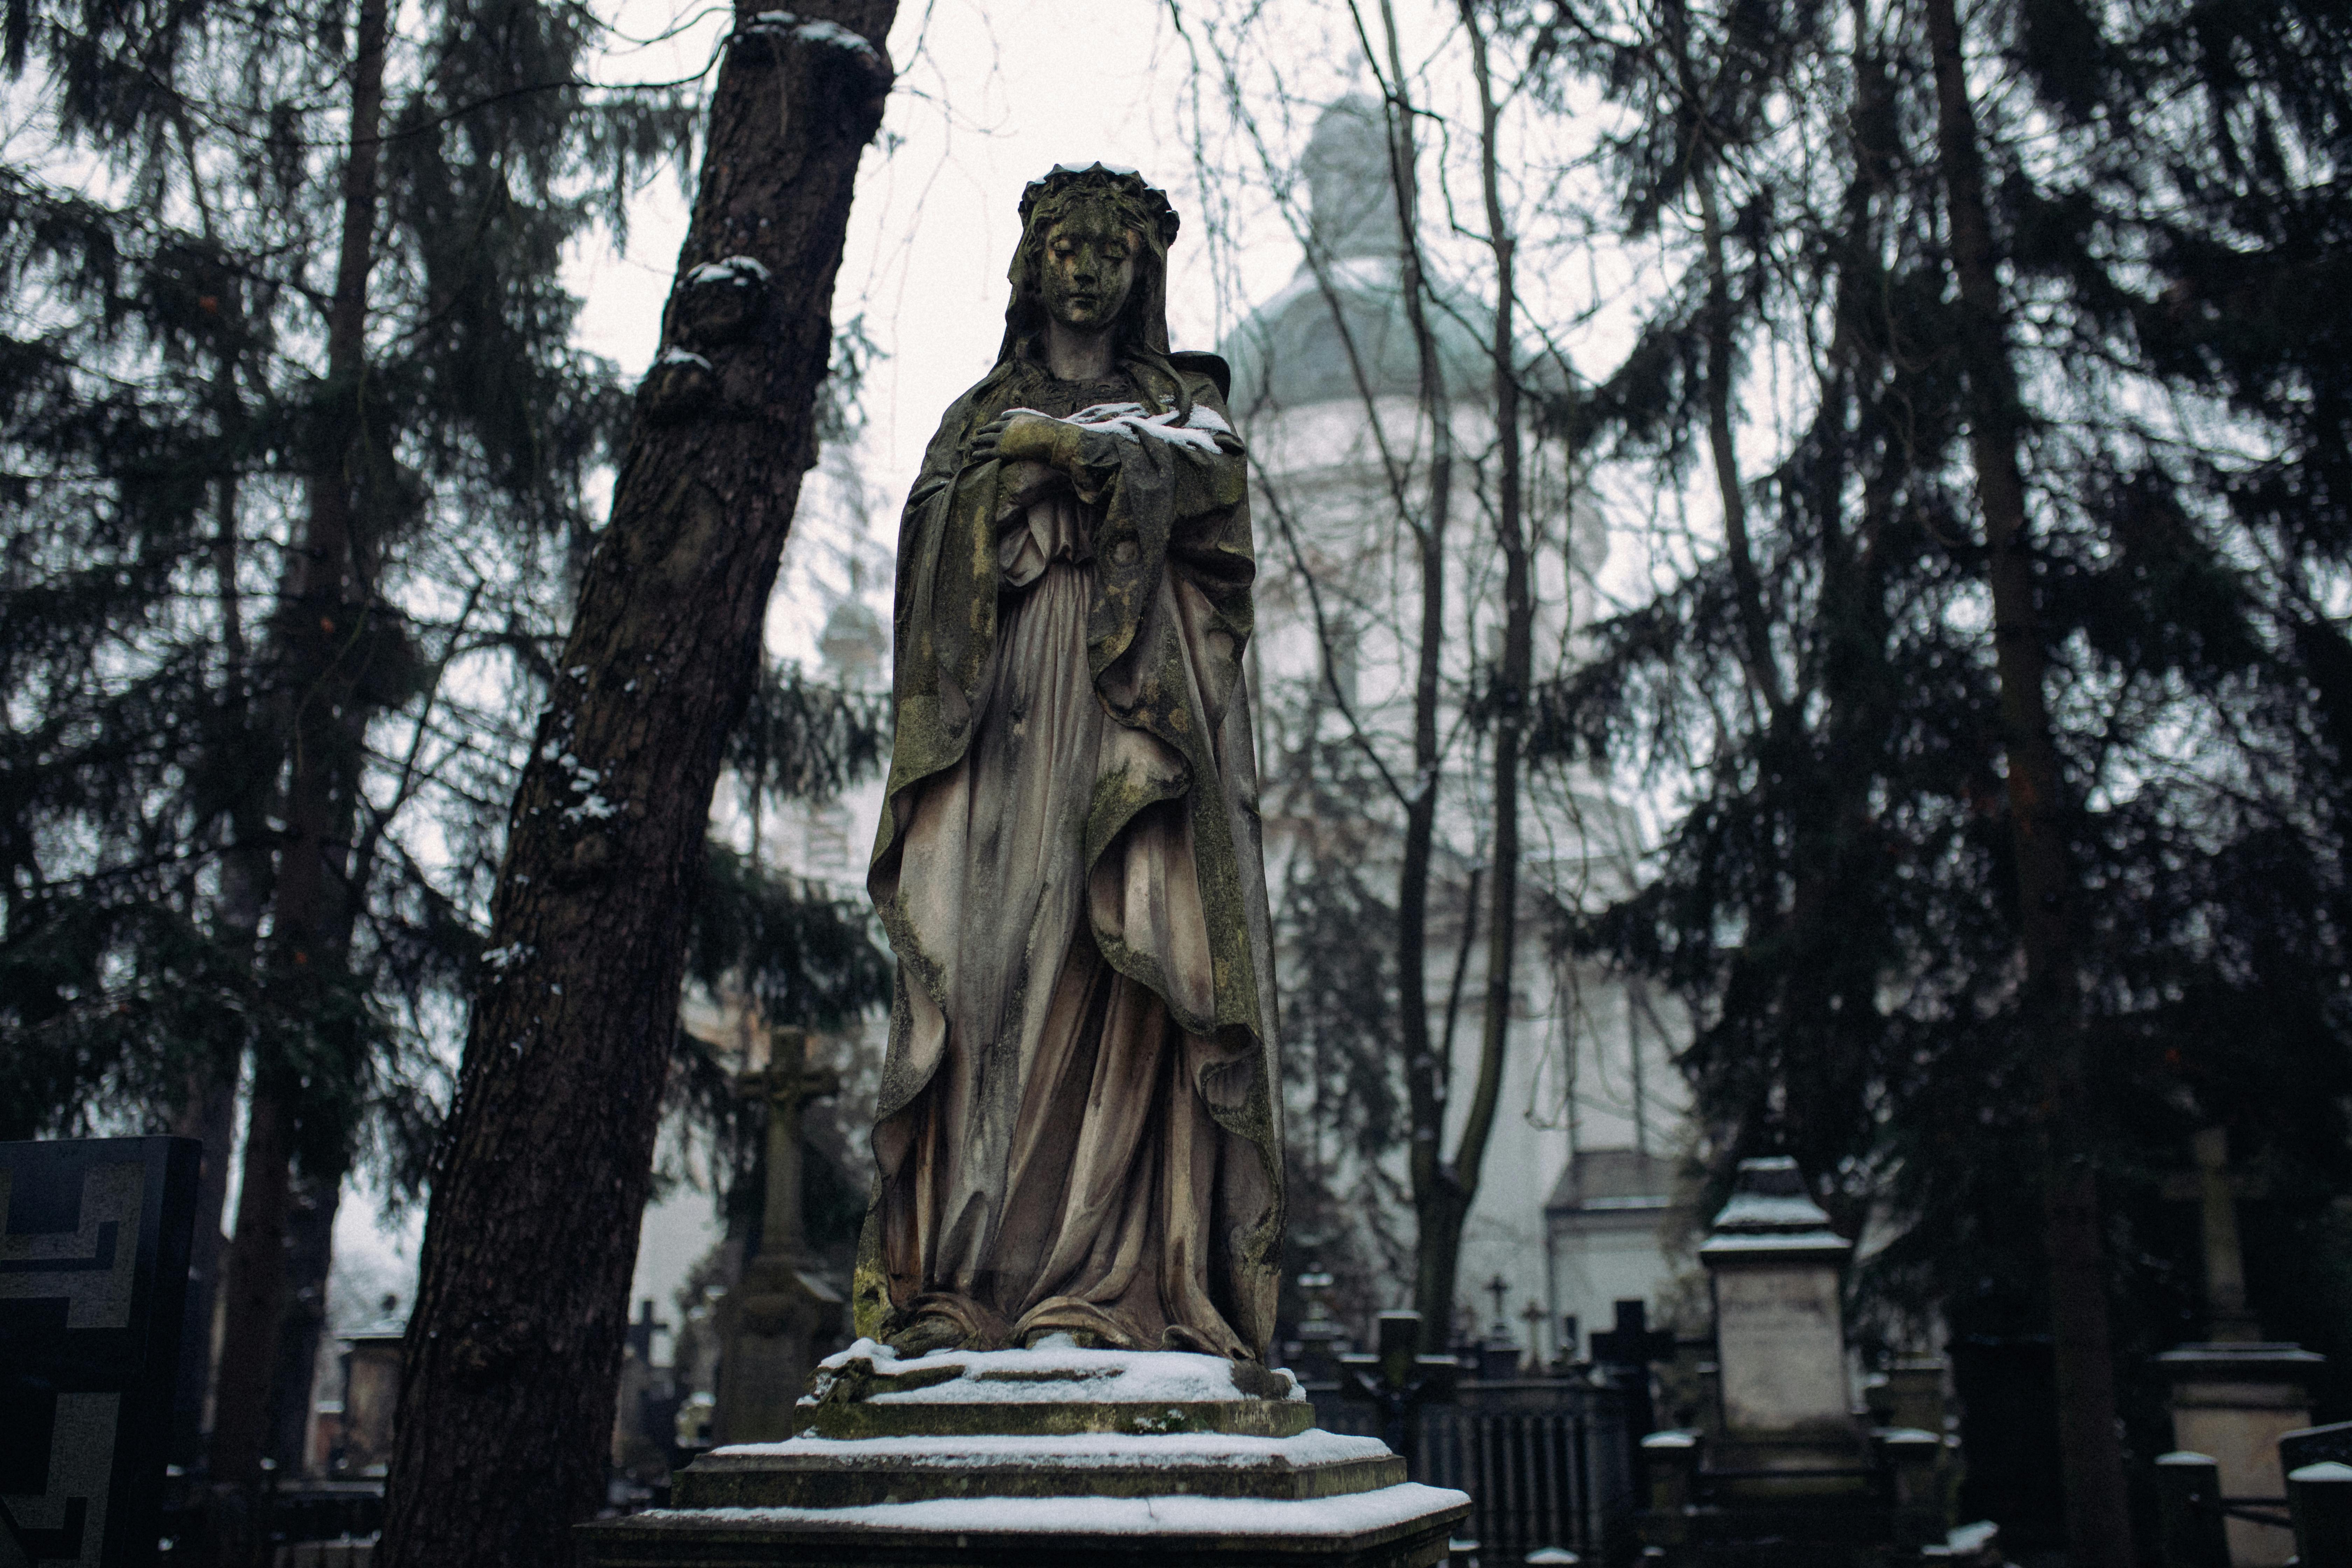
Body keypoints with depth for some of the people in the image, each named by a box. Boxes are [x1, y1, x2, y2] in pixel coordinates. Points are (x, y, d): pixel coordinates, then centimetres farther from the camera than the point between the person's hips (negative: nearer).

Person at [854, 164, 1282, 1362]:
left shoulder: (1181, 401, 22)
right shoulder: (983, 413, 26)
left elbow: (1212, 468, -1)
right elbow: (933, 526, 8)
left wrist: (1070, 443, -7)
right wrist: (1010, 464, -8)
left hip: (1135, 706, -1)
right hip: (1005, 707, 1)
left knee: (1128, 963, -15)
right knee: (990, 967, -11)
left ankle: (1121, 1278, -19)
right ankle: (964, 1277, -15)